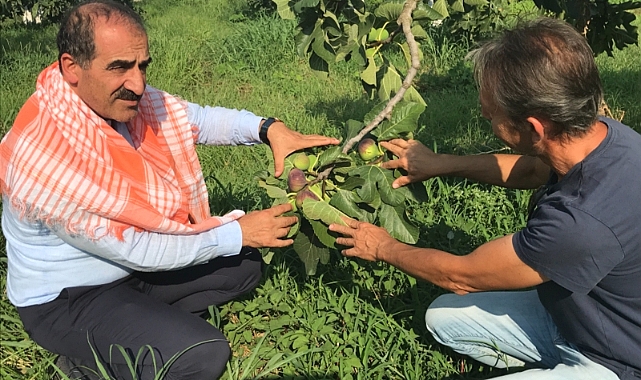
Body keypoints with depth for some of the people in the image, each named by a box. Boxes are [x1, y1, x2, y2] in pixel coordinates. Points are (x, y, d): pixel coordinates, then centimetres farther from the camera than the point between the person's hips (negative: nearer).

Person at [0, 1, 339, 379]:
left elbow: (198, 118, -2)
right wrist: (238, 233, -23)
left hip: (131, 264, 8)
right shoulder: (46, 157, -33)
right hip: (67, 299, -7)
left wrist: (268, 128, -20)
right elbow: (135, 250, -28)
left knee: (245, 265, 5)